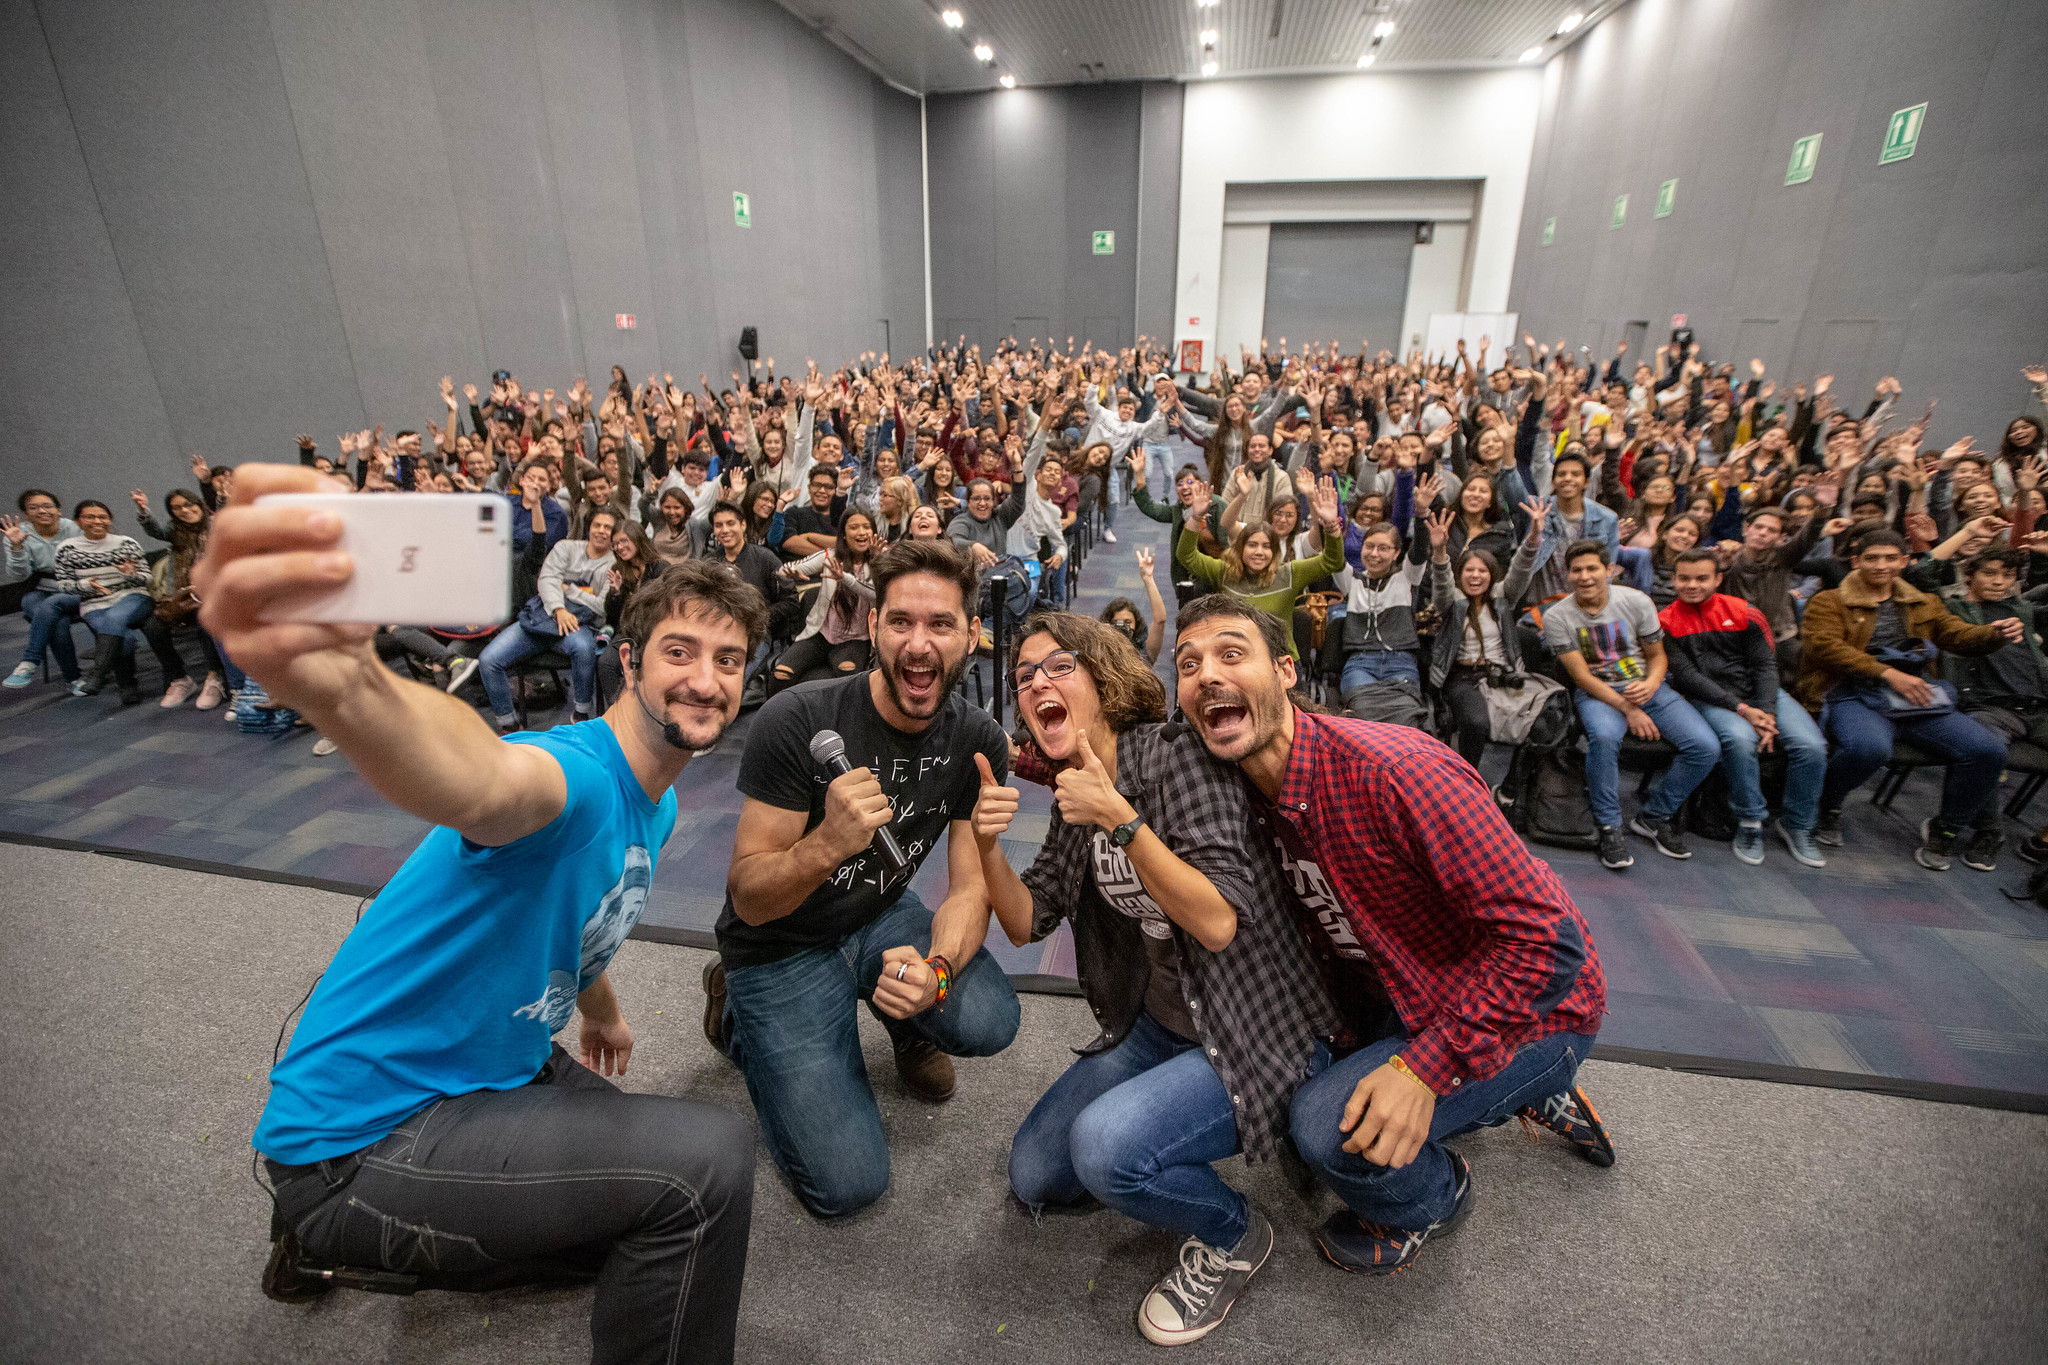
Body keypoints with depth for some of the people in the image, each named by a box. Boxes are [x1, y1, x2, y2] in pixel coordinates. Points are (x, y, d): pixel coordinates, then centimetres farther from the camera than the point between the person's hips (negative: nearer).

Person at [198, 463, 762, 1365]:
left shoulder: (657, 807, 1)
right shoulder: (580, 773, -28)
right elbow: (483, 783, -52)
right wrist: (338, 680, -71)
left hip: (498, 1071, 9)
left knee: (676, 1209, 26)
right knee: (707, 1163, -25)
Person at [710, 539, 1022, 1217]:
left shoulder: (978, 741, -12)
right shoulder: (797, 720, -26)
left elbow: (970, 886, -9)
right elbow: (749, 900, -22)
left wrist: (937, 970, -31)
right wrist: (828, 844, -43)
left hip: (882, 918, 4)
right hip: (782, 946, -3)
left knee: (988, 1023, -24)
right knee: (847, 1183, -8)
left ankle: (906, 1020, 14)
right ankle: (739, 1010, 15)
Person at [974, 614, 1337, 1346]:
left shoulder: (1175, 755, -21)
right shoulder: (1076, 794, 1)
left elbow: (1220, 924, -28)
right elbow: (1028, 923, 3)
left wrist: (1120, 819, -34)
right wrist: (987, 844, -15)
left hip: (1256, 1034, -7)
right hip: (1156, 1027, 7)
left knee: (1104, 1144, -27)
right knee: (1032, 1176, 8)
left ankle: (1232, 1236, 4)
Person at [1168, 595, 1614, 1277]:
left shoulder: (1393, 770, -33)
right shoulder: (1250, 792, -7)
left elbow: (1545, 935, -30)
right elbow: (1324, 929, 8)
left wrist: (1425, 1068, -30)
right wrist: (1353, 1042, 3)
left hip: (1534, 1009, -8)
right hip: (1410, 1001, 8)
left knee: (1331, 1124, -25)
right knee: (1289, 1087, 19)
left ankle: (1432, 1200, 13)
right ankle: (1525, 1097, 29)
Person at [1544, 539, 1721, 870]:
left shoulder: (1636, 601, -1)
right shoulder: (1557, 616, -9)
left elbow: (1658, 656, 7)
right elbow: (1581, 676, -10)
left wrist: (1651, 684, -16)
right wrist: (1627, 709, -17)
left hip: (1645, 687, 4)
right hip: (1596, 693, -4)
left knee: (1706, 746, -16)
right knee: (1604, 735, -38)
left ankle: (1653, 817, 5)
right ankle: (1609, 827, -20)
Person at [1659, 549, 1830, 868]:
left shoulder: (1745, 613, 5)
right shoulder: (1666, 623, -1)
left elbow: (1765, 665, 2)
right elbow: (1686, 675, -7)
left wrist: (1767, 713, -12)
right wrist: (1740, 709, -15)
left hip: (1759, 693, 3)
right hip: (1709, 699, -3)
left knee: (1811, 746, -20)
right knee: (1740, 739, -35)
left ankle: (1797, 825, 4)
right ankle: (1749, 823, -14)